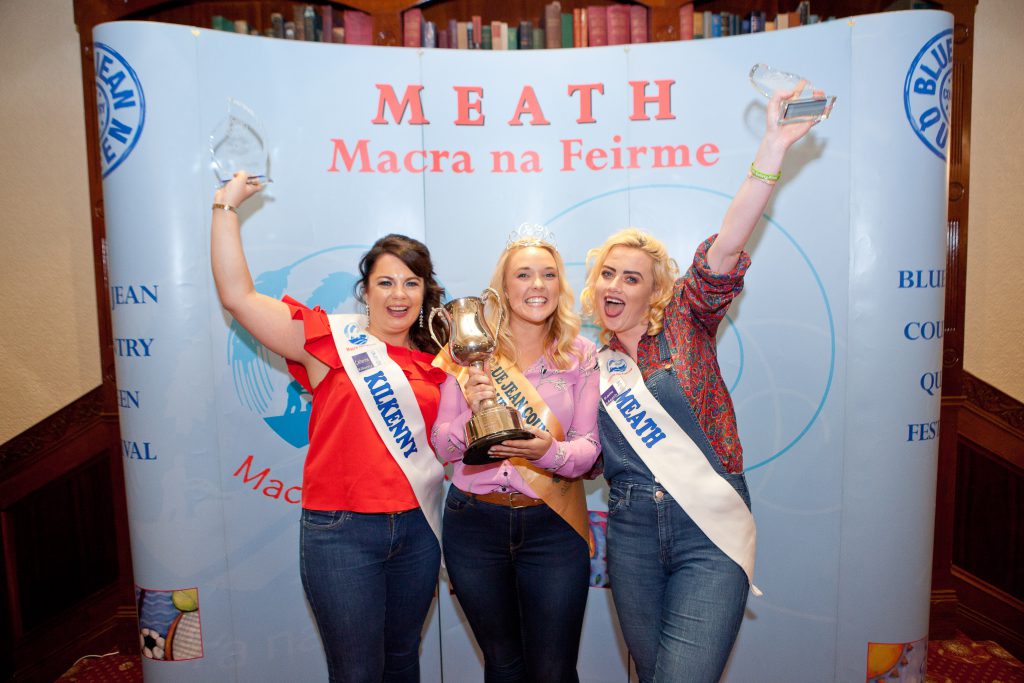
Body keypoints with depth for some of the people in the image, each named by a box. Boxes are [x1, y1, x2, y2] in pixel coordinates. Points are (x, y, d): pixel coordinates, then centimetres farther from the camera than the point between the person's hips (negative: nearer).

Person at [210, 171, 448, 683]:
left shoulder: (437, 362, 5)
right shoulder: (330, 340, -6)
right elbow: (236, 295, -12)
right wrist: (226, 206, -12)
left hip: (417, 530, 4)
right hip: (341, 532, -4)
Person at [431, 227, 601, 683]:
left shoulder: (581, 355, -2)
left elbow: (588, 447, -6)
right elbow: (441, 447, -2)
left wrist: (549, 451, -27)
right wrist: (471, 413, -23)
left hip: (552, 526, 0)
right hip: (473, 523, 1)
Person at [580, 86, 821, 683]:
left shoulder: (686, 322, -1)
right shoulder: (589, 363, 8)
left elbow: (725, 250, -17)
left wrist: (773, 150, -28)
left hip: (710, 533, -4)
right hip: (632, 535, 4)